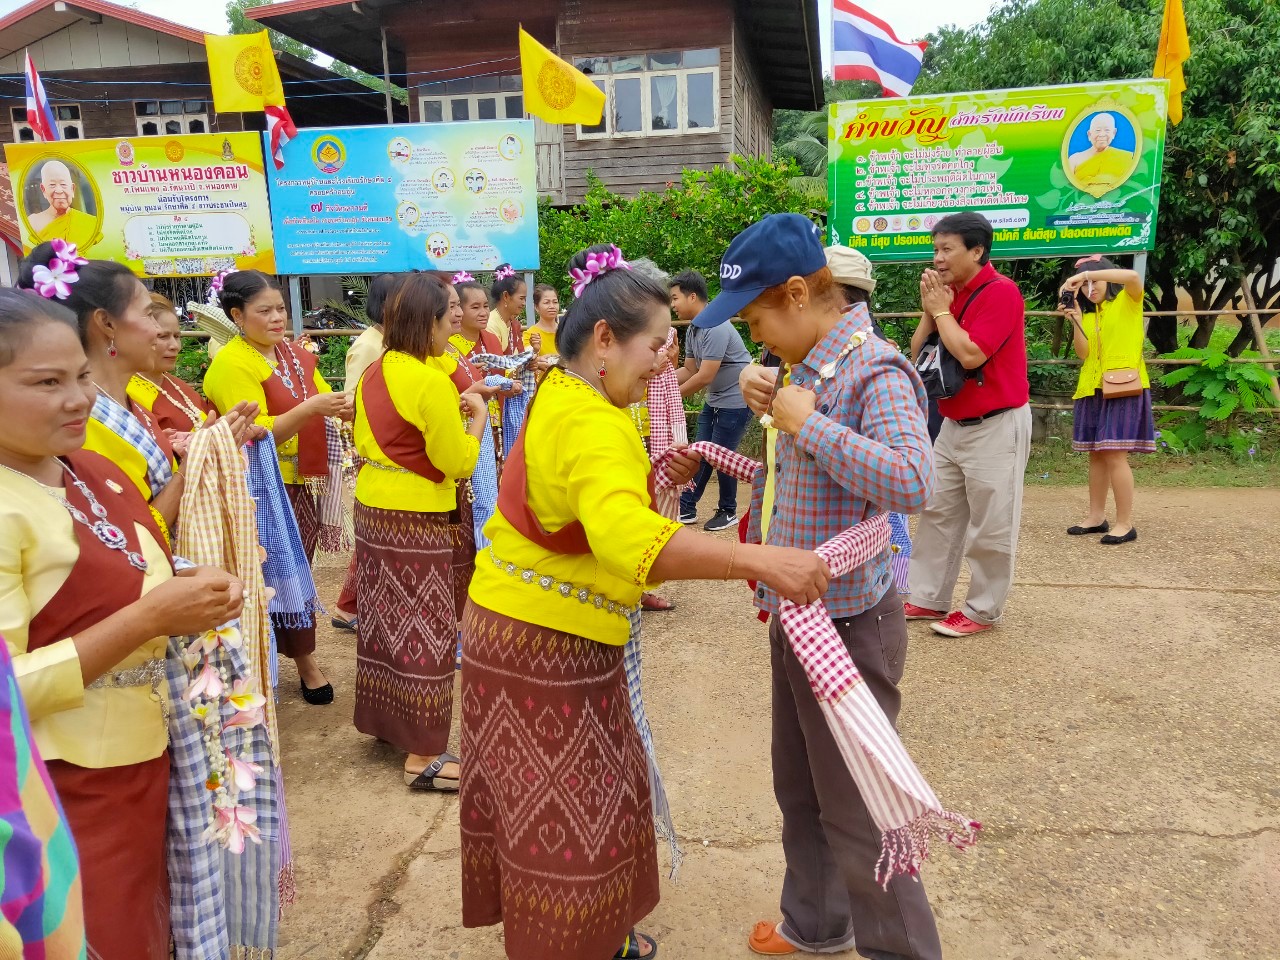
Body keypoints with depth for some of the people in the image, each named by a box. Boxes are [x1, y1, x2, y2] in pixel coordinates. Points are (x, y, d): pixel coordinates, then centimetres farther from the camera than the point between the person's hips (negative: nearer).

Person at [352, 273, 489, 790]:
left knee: (384, 619, 18)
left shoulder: (373, 373, 7)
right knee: (423, 631, -1)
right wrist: (477, 417, -1)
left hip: (372, 509, 9)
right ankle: (424, 756, 6)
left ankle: (384, 719, 33)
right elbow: (457, 463, -17)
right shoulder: (432, 382, -20)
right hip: (415, 520, -9)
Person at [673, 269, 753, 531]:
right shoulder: (693, 327, 3)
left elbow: (705, 376, -27)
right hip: (714, 400, 9)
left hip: (735, 401, -9)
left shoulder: (716, 327, -25)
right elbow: (689, 370, 7)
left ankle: (728, 512, 16)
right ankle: (686, 508, 17)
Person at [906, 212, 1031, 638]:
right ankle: (929, 598, 23)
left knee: (989, 527, 1)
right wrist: (929, 311, -5)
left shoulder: (1000, 292, -16)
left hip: (996, 426, -8)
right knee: (938, 514, 13)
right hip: (955, 424, 9)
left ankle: (983, 611, 12)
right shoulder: (949, 294, 8)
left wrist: (941, 310, -14)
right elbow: (916, 355, 8)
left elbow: (970, 355, -26)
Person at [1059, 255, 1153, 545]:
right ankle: (1096, 517, 16)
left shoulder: (1128, 301, 2)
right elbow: (1083, 354, 5)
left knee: (1115, 455, -11)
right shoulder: (1088, 314, 16)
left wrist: (1085, 273, -22)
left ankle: (1125, 524, -6)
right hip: (1092, 389, 6)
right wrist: (1076, 322, -8)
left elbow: (1133, 276, -21)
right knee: (1096, 454, 8)